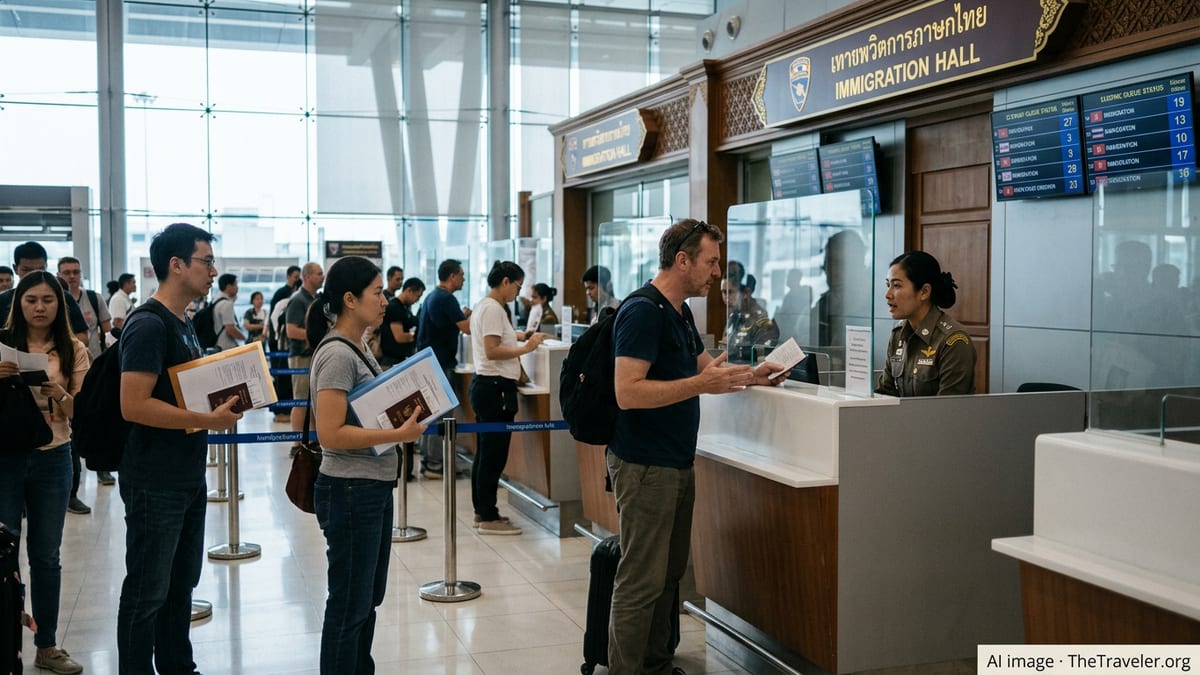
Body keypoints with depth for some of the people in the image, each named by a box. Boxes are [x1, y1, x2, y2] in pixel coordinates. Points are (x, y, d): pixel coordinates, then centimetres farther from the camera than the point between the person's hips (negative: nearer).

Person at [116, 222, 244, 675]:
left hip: (189, 478, 10)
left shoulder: (184, 324, 13)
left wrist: (225, 401, 4)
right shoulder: (148, 325, -17)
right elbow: (133, 405, -25)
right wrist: (209, 420, -22)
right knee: (147, 591, 1)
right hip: (155, 483, -9)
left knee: (182, 582, 18)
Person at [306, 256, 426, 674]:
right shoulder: (337, 354, -18)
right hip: (350, 492, -10)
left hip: (374, 487, 10)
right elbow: (330, 433, -24)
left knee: (368, 599, 20)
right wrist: (397, 435, -24)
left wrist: (406, 416, 3)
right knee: (349, 606, 2)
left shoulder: (359, 348, 10)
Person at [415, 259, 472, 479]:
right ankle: (434, 465, -3)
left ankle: (427, 461, 19)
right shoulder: (446, 299, -17)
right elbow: (467, 328, -20)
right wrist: (471, 316, -1)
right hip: (440, 363, -10)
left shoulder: (432, 296, 14)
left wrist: (463, 315, 17)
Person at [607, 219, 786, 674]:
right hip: (645, 466, -10)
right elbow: (627, 392, -25)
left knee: (669, 573, 15)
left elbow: (704, 366, 26)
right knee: (641, 581, -3)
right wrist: (701, 385, -26)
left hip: (677, 463, 10)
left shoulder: (679, 313, 13)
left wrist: (749, 376, 10)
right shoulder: (642, 312, -17)